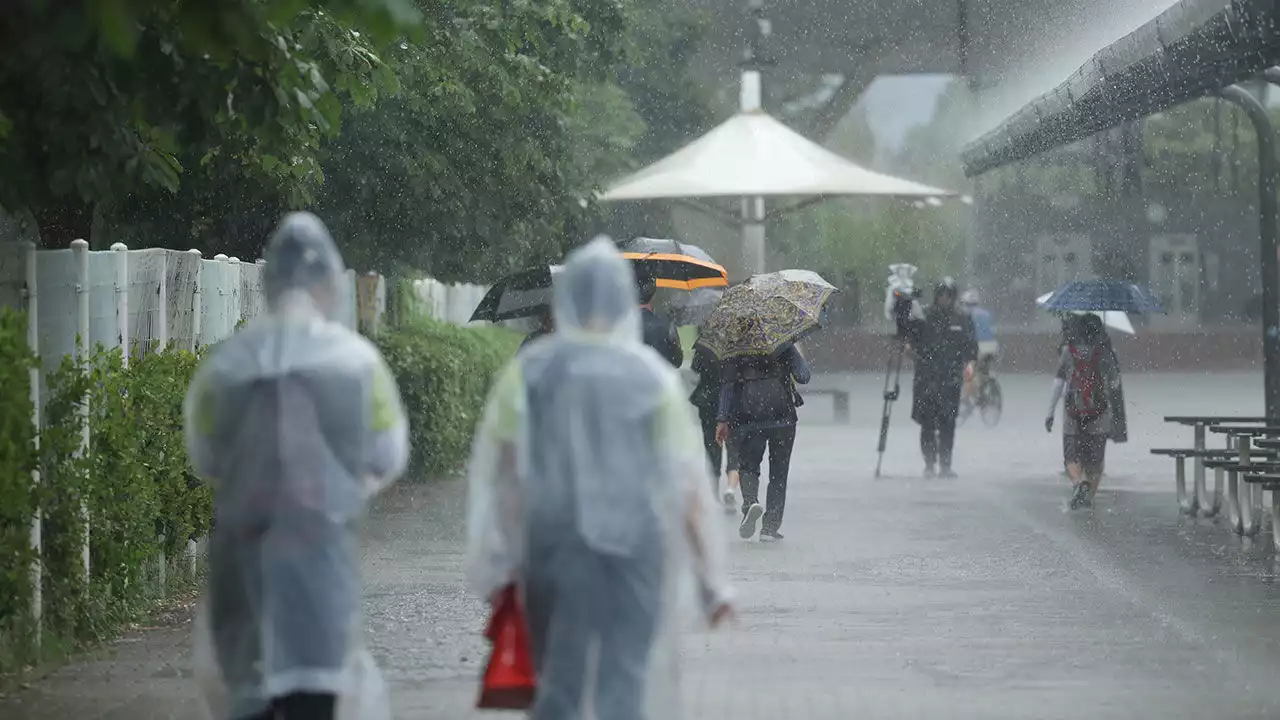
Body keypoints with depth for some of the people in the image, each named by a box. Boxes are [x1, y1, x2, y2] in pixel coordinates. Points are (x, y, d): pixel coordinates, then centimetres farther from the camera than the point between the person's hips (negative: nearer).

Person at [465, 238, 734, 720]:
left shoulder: (527, 372, -1)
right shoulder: (652, 377, -2)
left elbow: (495, 470, -3)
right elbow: (688, 482, -2)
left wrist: (496, 567, 3)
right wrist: (712, 580, 4)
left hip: (554, 549, 1)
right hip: (636, 552, -1)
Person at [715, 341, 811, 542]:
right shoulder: (785, 345, 0)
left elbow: (728, 384, 3)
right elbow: (803, 376, -1)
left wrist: (723, 420, 6)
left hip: (748, 419, 0)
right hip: (782, 418, 0)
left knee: (747, 465, 11)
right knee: (778, 472, 9)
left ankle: (750, 502, -20)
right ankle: (770, 526, 5)